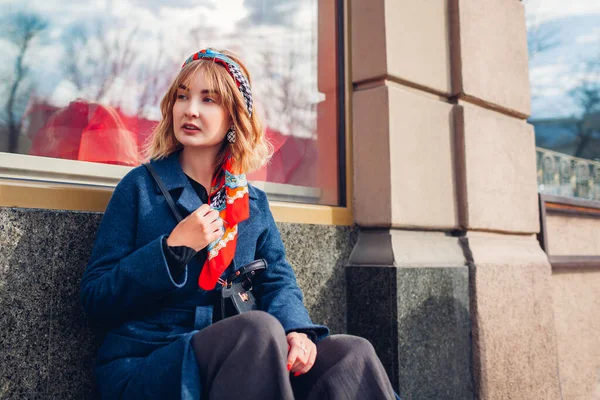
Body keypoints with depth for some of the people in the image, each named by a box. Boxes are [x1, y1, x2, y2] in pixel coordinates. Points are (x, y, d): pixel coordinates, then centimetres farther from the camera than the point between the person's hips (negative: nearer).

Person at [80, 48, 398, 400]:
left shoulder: (253, 203, 13)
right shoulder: (141, 186, 1)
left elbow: (278, 282, 4)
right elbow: (96, 300, -3)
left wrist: (296, 330, -19)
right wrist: (173, 248, -17)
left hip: (239, 363, 4)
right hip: (146, 365, -3)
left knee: (352, 353, -22)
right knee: (261, 327, -34)